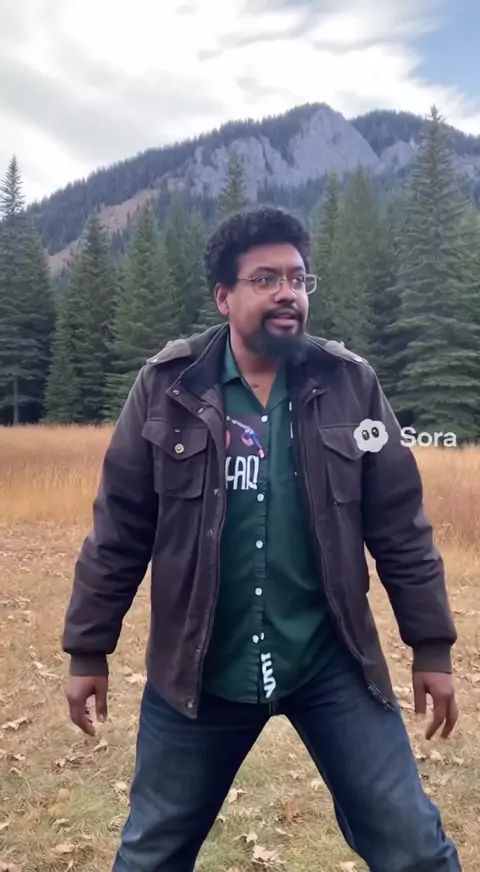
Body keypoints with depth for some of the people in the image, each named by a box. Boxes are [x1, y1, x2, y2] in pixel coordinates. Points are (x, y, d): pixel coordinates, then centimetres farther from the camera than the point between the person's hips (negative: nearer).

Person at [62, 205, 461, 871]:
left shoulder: (351, 384, -3)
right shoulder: (167, 386, -5)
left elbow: (400, 524, 1)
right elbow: (119, 529, -2)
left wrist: (432, 644, 3)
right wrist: (88, 648, 2)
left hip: (332, 662, 0)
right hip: (198, 666, 1)